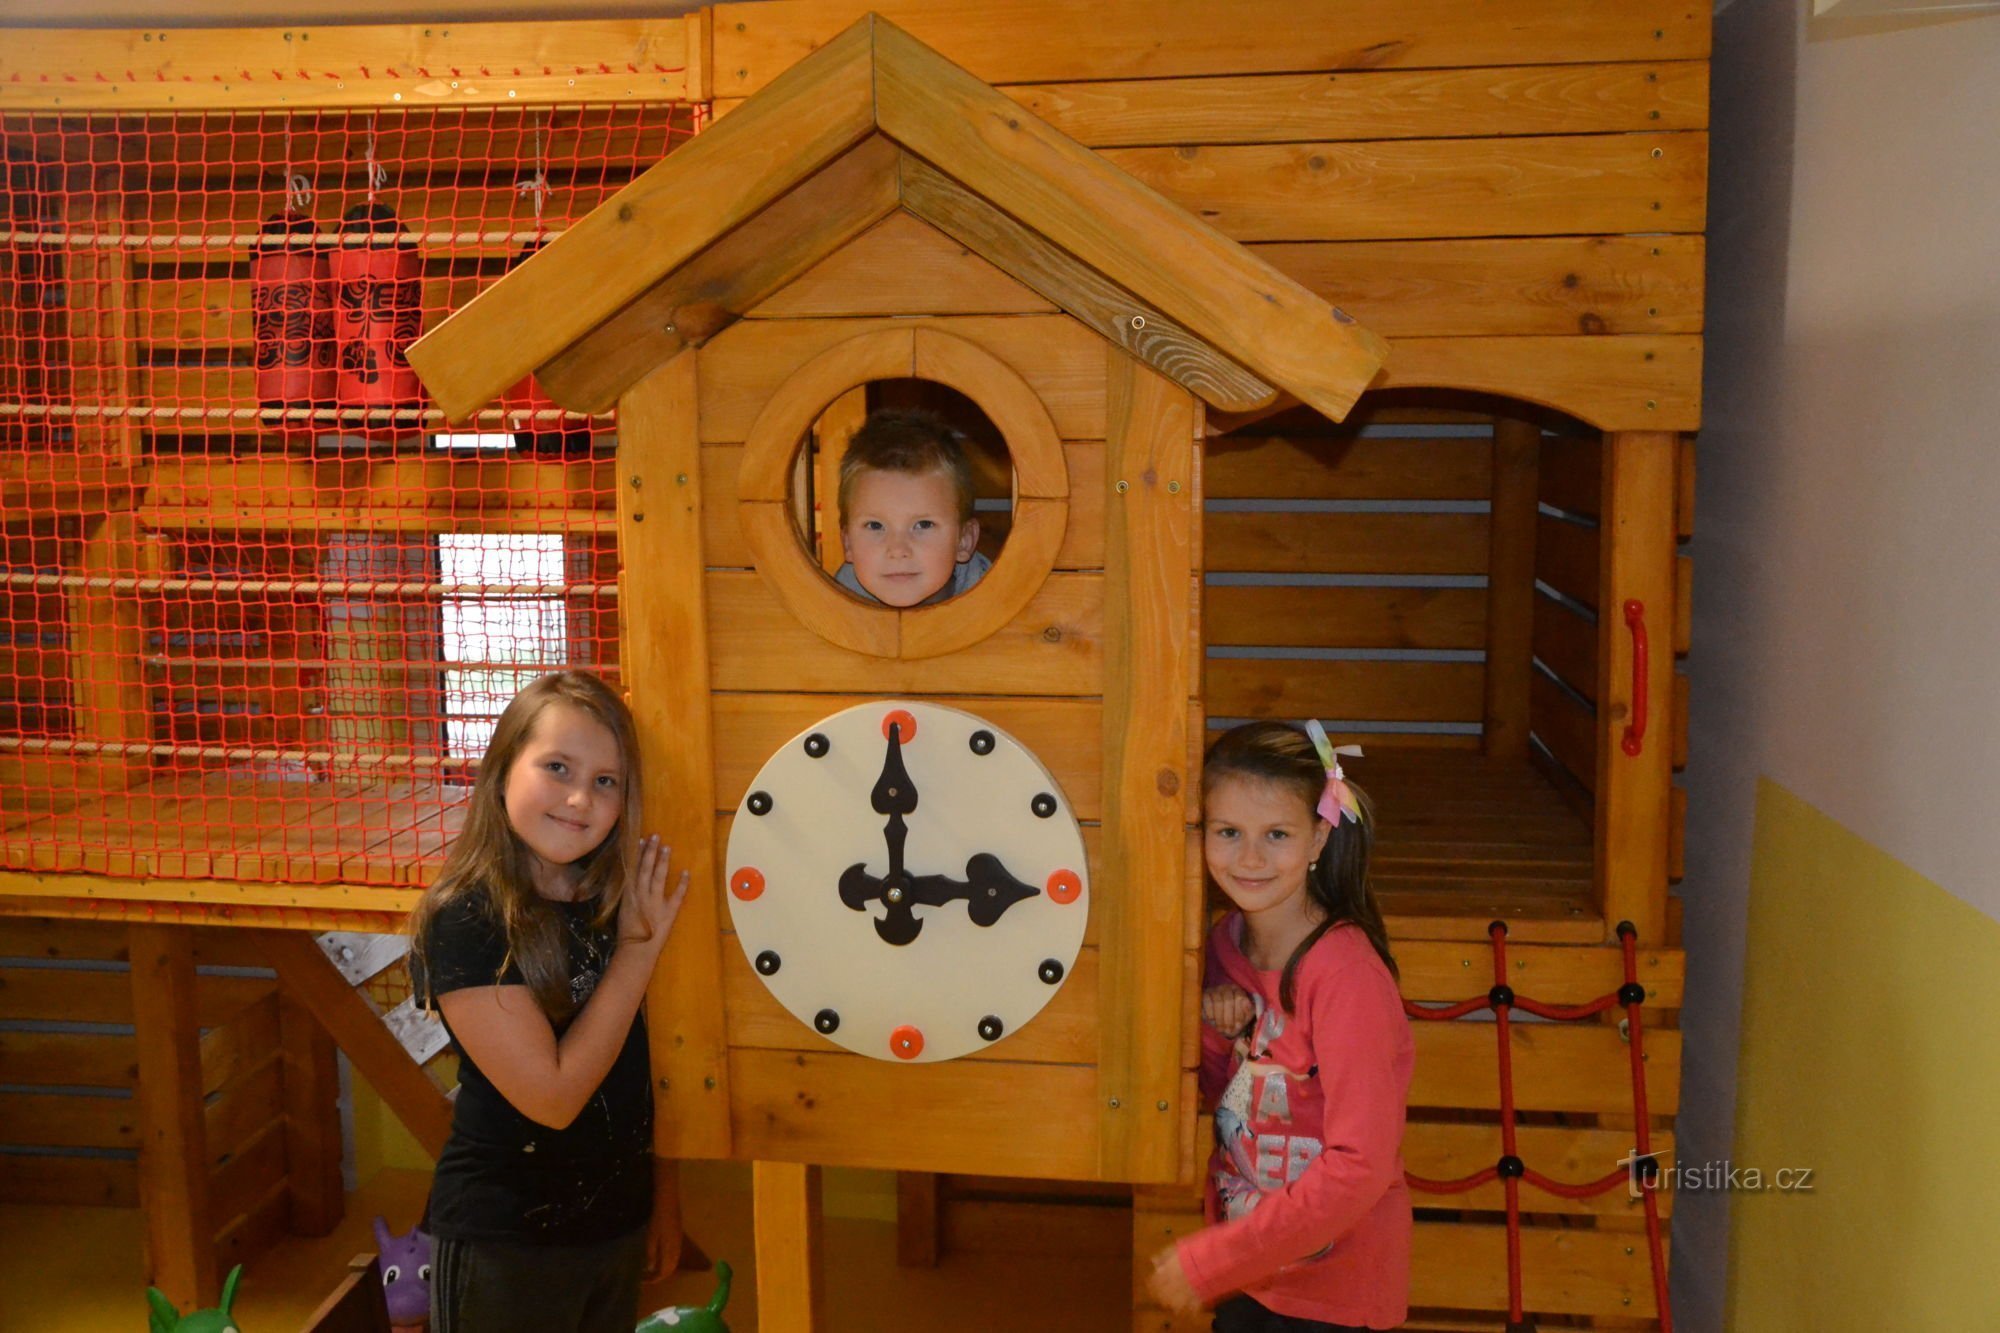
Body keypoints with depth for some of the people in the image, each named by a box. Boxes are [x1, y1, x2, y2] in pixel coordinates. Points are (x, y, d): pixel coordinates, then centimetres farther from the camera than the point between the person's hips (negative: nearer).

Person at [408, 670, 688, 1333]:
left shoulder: (619, 902, -1)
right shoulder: (464, 920, -19)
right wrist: (639, 948, -20)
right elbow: (552, 1096, -22)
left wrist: (662, 1198, 13)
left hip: (619, 1225, 6)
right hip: (504, 1245, -6)